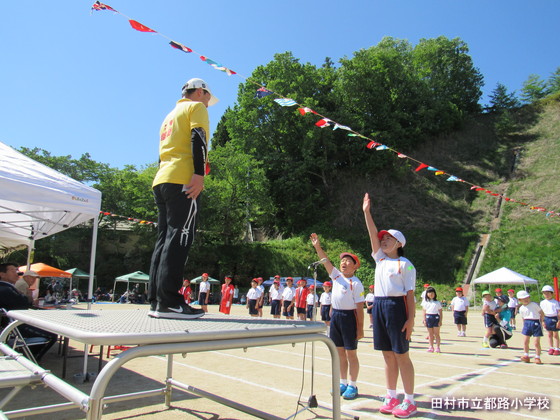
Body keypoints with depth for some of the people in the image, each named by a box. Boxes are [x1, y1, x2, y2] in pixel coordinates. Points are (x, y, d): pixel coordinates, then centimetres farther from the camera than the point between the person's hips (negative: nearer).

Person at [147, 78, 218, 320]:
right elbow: (198, 138, -10)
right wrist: (199, 173, -20)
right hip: (182, 179, -9)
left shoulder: (171, 114, 33)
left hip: (161, 180, 9)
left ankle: (155, 300, 5)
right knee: (179, 238, -13)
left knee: (165, 238, 5)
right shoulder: (196, 107, 8)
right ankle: (168, 302, -17)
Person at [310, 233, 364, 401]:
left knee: (351, 354, 5)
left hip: (349, 317, -6)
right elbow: (326, 261, 0)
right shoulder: (336, 276, 7)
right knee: (340, 353, 15)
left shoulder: (356, 283, -11)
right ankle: (343, 383, 28)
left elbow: (360, 307, -12)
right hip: (335, 315, 7)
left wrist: (360, 328, -14)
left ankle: (353, 386, 18)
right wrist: (317, 247, -13)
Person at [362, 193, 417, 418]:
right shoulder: (380, 259, 13)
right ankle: (391, 397, 24)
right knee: (388, 355, 13)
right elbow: (373, 234, 8)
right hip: (379, 306, 6)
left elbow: (410, 293, -8)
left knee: (402, 355, 2)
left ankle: (409, 401, 14)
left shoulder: (405, 264, -3)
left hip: (396, 307, -6)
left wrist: (411, 318, -14)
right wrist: (367, 211, 7)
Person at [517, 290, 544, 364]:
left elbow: (542, 313, 3)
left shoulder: (534, 304, 0)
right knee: (525, 341, 2)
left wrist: (540, 322, -3)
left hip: (536, 323, -3)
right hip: (527, 324, 4)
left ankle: (537, 357, 11)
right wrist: (524, 325, 7)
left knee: (537, 342, -1)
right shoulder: (521, 308, 10)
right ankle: (526, 356, 14)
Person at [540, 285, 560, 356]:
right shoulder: (542, 302, 4)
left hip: (554, 318, -3)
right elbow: (542, 313, 8)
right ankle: (551, 348, 19)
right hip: (547, 319, 3)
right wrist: (542, 321, 3)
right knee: (549, 334, 11)